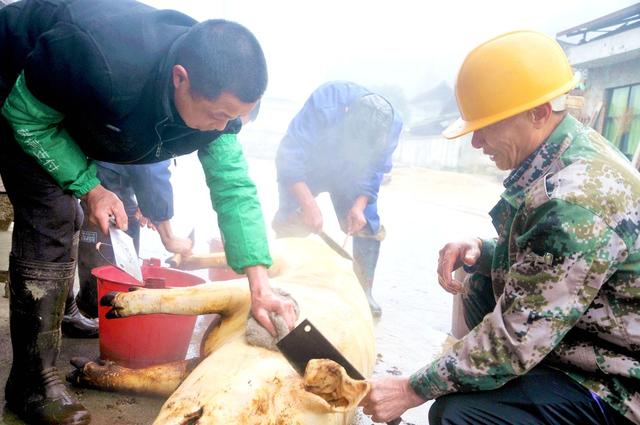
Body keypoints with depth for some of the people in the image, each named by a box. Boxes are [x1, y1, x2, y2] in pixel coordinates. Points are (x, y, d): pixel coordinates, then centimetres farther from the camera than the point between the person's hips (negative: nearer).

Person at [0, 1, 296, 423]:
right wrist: (88, 185, -30)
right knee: (51, 218, -19)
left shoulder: (216, 93, -26)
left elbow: (233, 186, -24)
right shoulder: (102, 60, -44)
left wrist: (260, 282, -31)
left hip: (74, 113, 6)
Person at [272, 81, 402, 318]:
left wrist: (359, 205, -30)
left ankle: (363, 290, 10)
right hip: (306, 167, -3)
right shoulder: (323, 105, -40)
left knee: (369, 227, -6)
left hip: (352, 174, 3)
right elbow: (289, 156, -37)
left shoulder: (391, 125, -28)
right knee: (288, 225, -12)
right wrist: (309, 204, -44)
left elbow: (374, 171, -15)